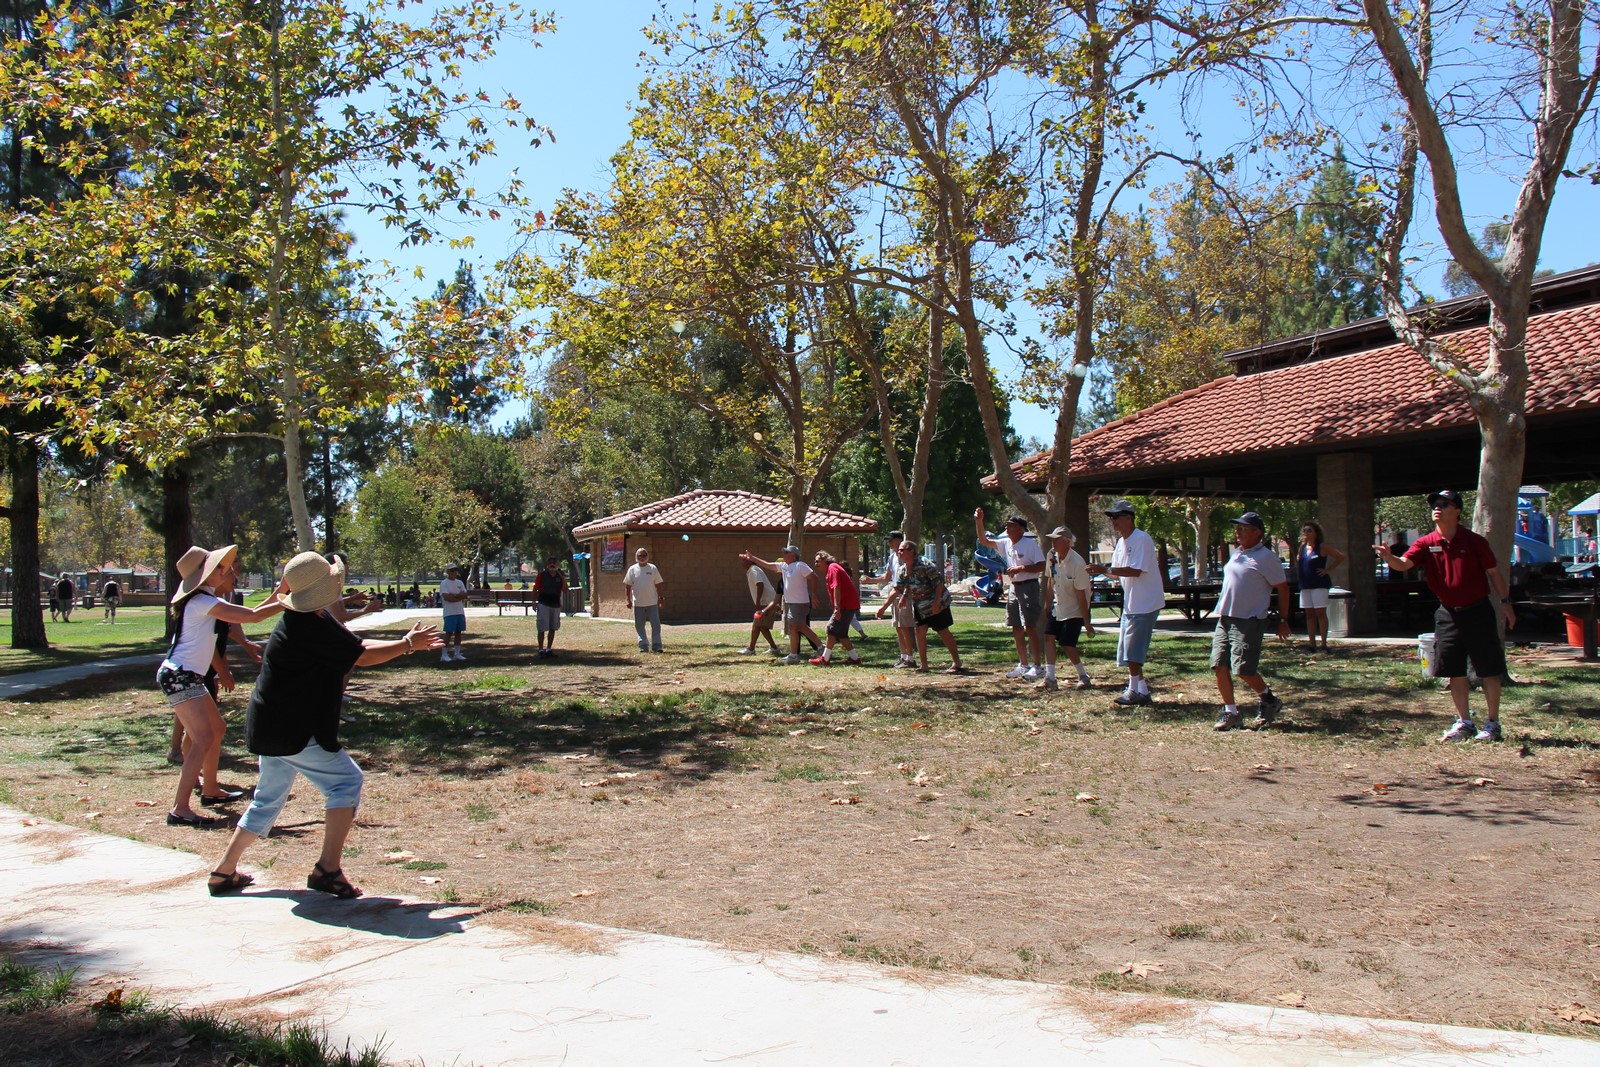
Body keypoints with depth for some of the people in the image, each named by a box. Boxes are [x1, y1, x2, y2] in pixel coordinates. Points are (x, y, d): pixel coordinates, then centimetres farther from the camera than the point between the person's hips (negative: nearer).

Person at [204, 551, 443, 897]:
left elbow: (354, 645, 10)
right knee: (346, 781, -8)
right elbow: (362, 657, -19)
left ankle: (224, 872, 26)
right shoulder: (308, 629, -23)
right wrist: (407, 644, -6)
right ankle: (328, 869, -10)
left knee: (268, 799, 19)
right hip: (293, 732, -11)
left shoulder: (315, 620, 9)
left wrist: (407, 643, 0)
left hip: (269, 727, 11)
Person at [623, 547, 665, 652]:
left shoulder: (652, 568, 2)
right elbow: (628, 585, 5)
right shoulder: (632, 569, 3)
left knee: (655, 624, -2)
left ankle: (656, 645, 3)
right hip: (638, 603, 1)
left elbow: (658, 584, 6)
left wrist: (660, 598, 3)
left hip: (652, 603, -1)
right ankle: (643, 645, 12)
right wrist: (629, 600, 0)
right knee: (639, 626, 4)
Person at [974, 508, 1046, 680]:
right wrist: (979, 522, -1)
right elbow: (984, 541, 11)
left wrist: (1021, 568, -20)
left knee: (1030, 626, -8)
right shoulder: (1006, 543, 10)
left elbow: (1041, 566, -14)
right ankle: (1023, 664, 19)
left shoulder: (1030, 544, -10)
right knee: (1016, 627, 10)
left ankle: (1038, 666, -4)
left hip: (1029, 587, -8)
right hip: (1014, 587, 8)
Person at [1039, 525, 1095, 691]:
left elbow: (1081, 595, -22)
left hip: (1074, 611, -7)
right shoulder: (1052, 557, -5)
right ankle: (1050, 678, -5)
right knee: (1049, 637, -6)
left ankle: (1083, 676, 12)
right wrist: (1047, 606, 10)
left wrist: (1086, 622, -17)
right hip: (1057, 607, 7)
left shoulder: (1077, 563, -25)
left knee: (1067, 644, -9)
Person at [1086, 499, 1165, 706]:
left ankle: (1134, 691, 3)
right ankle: (1142, 690, 19)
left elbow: (1136, 571, -25)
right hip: (1130, 604, 10)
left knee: (1132, 650, -6)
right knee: (1129, 650, 11)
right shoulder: (1121, 542, 12)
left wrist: (1106, 569, -27)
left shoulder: (1141, 539, -17)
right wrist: (1102, 570, -4)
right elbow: (1119, 573, 15)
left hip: (1145, 604, -9)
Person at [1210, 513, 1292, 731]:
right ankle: (1230, 712, 9)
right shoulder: (1237, 554, 16)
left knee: (1242, 668, -10)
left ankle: (1268, 700, 16)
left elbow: (1282, 588, -6)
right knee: (1220, 666, 1)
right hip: (1225, 619, 8)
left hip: (1249, 621, -8)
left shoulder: (1266, 557, -8)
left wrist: (1282, 620, -6)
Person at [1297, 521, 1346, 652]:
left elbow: (1341, 556, -5)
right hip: (1305, 585, 6)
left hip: (1319, 584, -6)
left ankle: (1324, 643, -6)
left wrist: (1328, 569, -8)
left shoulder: (1321, 547, -5)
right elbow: (1297, 563, 18)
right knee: (1309, 614, 7)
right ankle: (1312, 643, 10)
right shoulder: (1303, 547, 12)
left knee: (1320, 613, -7)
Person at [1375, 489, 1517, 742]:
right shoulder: (1426, 543, -1)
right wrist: (1389, 558, -37)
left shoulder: (1473, 541, -6)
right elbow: (1404, 564, -16)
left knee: (1489, 670, 2)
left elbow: (1493, 572, 1)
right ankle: (1464, 722, 20)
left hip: (1478, 610, -3)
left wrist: (1505, 602, -2)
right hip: (1448, 613, 3)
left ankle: (1492, 723, 12)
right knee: (1454, 671, 8)